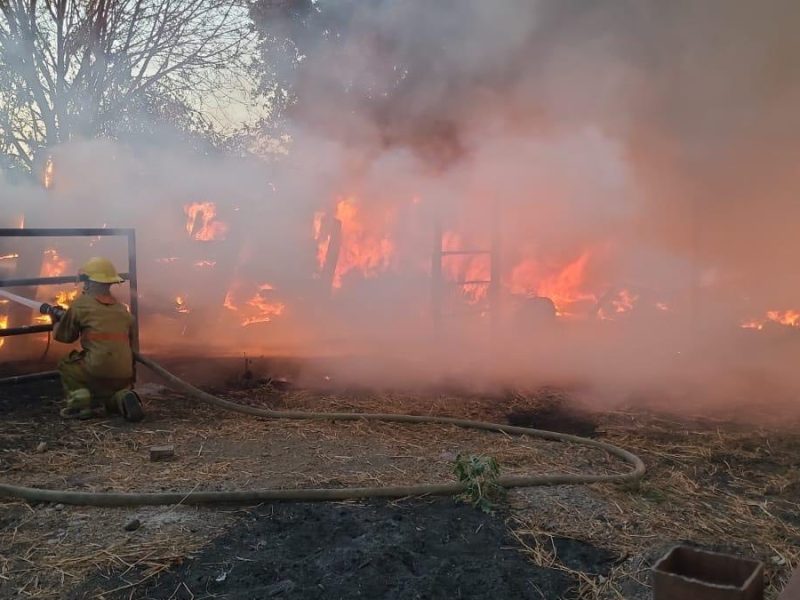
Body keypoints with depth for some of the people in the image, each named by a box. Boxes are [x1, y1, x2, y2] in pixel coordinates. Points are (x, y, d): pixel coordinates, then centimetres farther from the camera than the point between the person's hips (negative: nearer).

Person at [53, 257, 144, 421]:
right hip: (124, 377, 5)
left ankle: (80, 401, 4)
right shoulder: (122, 309, 16)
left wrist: (58, 322, 36)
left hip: (98, 373, -5)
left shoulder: (82, 304, 3)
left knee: (66, 365, 24)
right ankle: (123, 398, -1)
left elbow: (63, 336, 14)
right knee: (112, 403, 33)